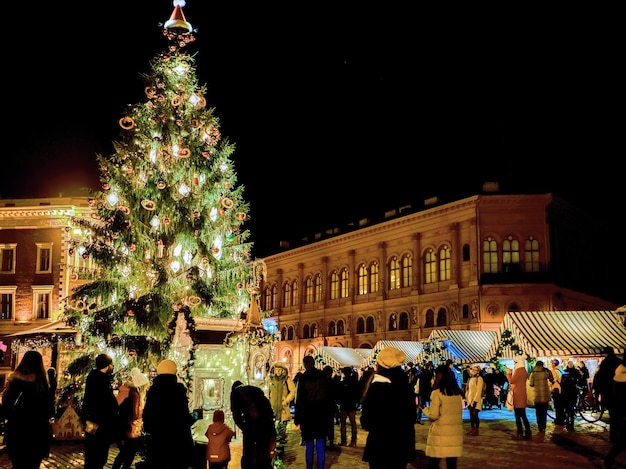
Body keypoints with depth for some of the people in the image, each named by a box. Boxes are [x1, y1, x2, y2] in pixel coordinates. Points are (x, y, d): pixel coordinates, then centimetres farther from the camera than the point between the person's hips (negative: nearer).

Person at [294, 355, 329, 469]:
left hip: (307, 414, -2)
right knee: (320, 444, 5)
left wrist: (297, 418, -5)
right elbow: (328, 396, 6)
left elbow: (299, 399, -10)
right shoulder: (322, 376, 0)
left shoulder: (303, 378, -9)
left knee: (309, 444, 6)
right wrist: (327, 412, 15)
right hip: (322, 414, 2)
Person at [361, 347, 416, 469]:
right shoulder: (405, 386, 4)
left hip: (380, 446, -6)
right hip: (402, 445, 6)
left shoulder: (376, 387, -16)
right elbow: (412, 416, 14)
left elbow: (366, 422, -14)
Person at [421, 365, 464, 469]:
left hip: (441, 434, -6)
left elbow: (433, 415, -11)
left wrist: (425, 409, 6)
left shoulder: (437, 392, -10)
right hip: (455, 434, 6)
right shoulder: (457, 392, 9)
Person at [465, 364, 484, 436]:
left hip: (476, 400, -7)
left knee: (475, 414, -8)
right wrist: (466, 399, 11)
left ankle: (476, 431, -3)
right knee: (471, 415, 9)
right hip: (470, 400, 7)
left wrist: (475, 401, -19)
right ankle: (472, 429, 15)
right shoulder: (470, 379, 14)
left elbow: (479, 391, -14)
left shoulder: (479, 379, -8)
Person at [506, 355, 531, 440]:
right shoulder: (524, 371, 15)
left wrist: (508, 373, -2)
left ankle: (519, 434, -5)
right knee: (523, 415, 11)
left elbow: (512, 381, -15)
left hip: (518, 395, -9)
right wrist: (511, 373, 14)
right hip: (522, 395, 9)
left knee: (518, 416, -6)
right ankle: (528, 433, 11)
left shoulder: (519, 370, -14)